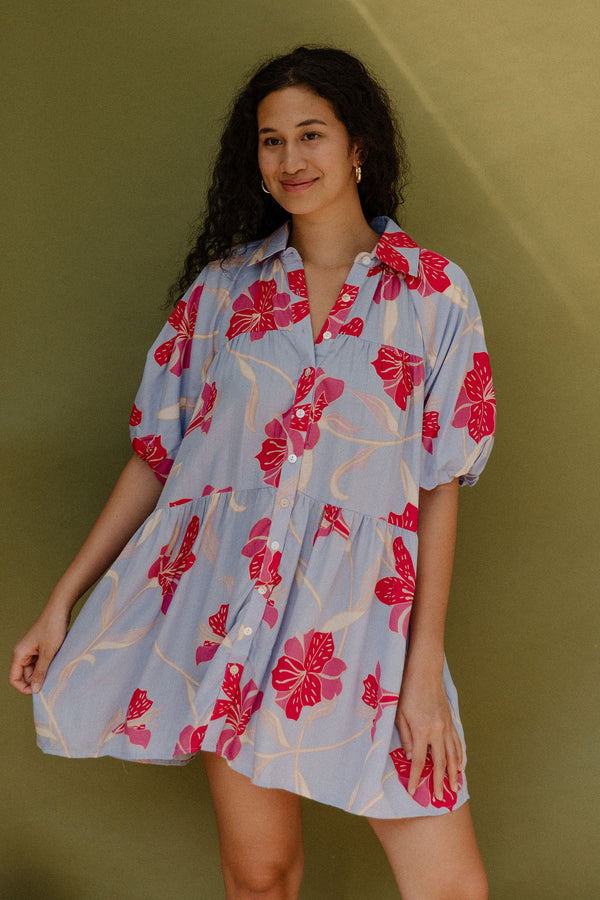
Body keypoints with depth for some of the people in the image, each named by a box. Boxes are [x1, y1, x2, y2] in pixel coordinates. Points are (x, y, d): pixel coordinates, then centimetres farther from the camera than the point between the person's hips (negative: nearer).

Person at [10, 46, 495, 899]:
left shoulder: (435, 292, 0)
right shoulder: (221, 288, 5)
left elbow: (440, 486, -2)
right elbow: (156, 452, 8)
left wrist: (425, 669, -7)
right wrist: (61, 602, 6)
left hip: (363, 606, -1)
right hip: (225, 594, 1)